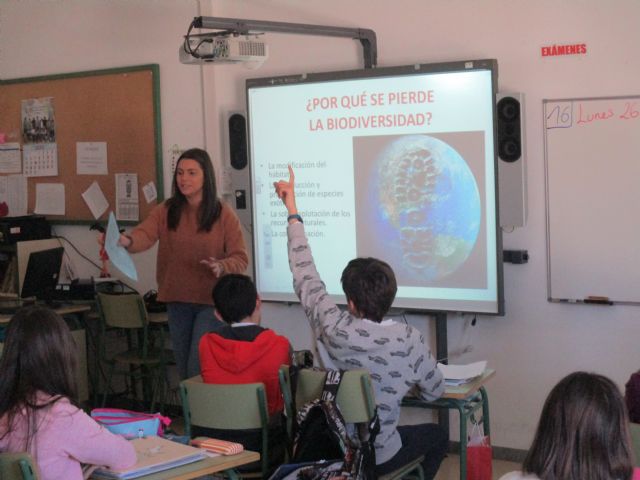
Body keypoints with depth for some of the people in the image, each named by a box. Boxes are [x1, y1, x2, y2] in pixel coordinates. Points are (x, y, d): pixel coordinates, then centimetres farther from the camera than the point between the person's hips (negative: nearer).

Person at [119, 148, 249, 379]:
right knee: (184, 369, 15)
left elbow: (240, 258, -5)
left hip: (211, 301, -4)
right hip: (177, 300, 4)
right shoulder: (166, 211, 0)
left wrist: (222, 267, -27)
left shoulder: (224, 214, -5)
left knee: (199, 369, -10)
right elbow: (145, 234, -17)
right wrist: (127, 241, -40)